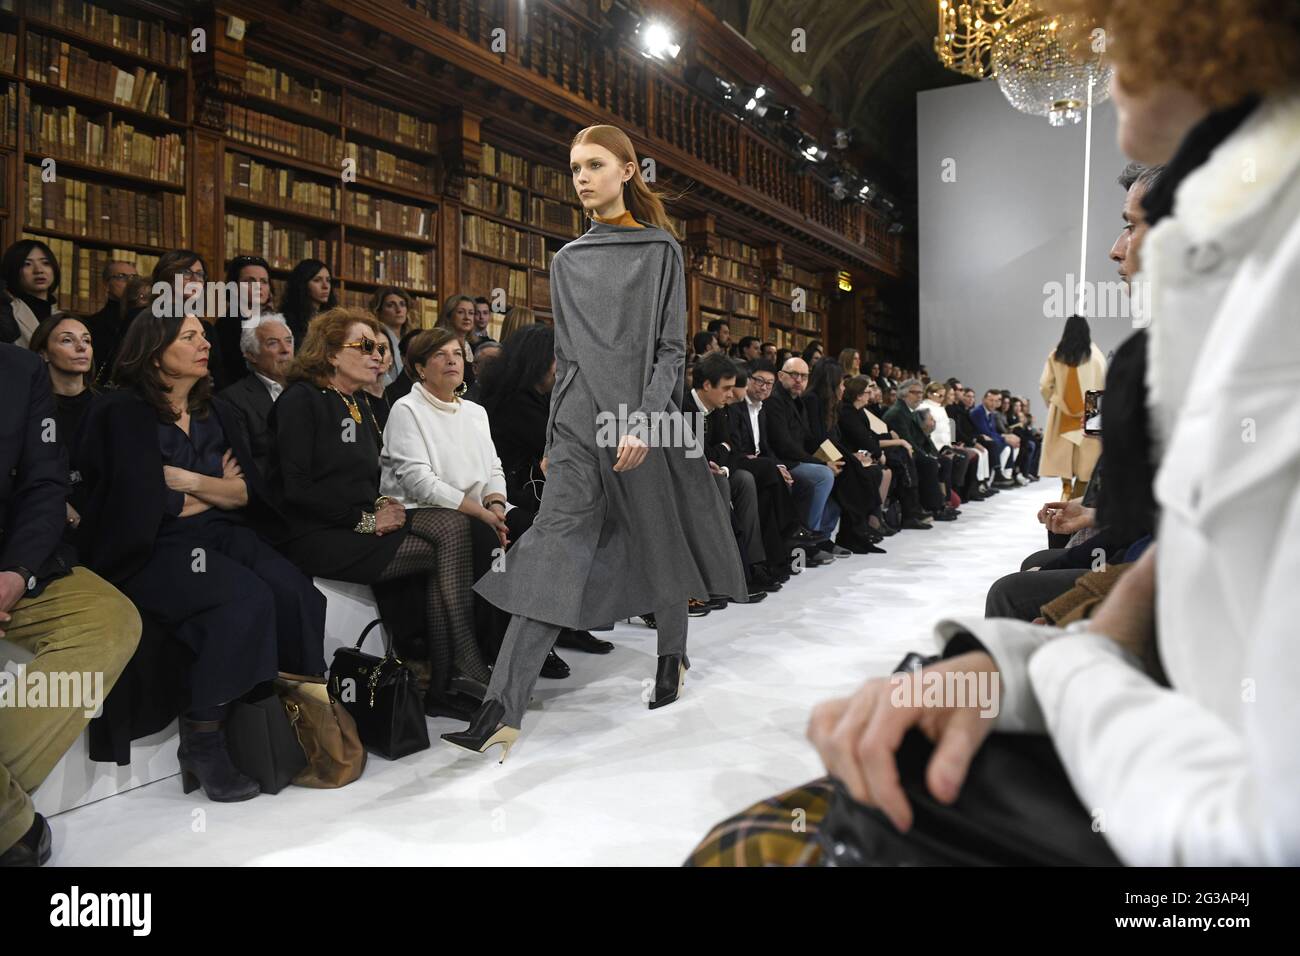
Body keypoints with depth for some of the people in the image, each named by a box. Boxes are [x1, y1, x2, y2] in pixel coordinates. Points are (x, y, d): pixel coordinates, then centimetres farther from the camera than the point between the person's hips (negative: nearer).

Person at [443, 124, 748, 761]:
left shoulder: (661, 249, 3)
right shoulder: (566, 261, 15)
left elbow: (671, 347, -4)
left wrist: (643, 422, -17)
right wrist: (552, 438, 14)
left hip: (645, 413, -2)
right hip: (580, 420, 3)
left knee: (658, 545, 10)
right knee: (552, 553, -9)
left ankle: (672, 659, 36)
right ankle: (502, 711, -14)